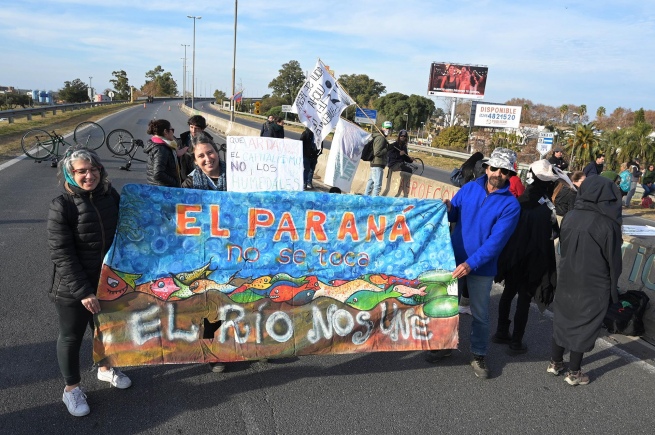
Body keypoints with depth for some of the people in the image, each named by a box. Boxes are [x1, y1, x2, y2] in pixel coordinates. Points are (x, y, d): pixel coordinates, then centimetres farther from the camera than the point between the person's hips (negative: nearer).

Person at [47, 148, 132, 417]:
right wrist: (83, 291, -22)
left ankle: (105, 369, 47)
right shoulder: (61, 207, -17)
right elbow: (61, 254, -19)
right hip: (72, 289, -5)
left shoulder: (111, 197, -3)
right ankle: (71, 388, 33)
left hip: (108, 281, 5)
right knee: (71, 337, 12)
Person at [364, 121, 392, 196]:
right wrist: (387, 149, -16)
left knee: (371, 181, 22)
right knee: (378, 184, -12)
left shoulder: (380, 137, 15)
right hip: (378, 164, -11)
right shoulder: (381, 138, -17)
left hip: (374, 163, 11)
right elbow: (376, 152, -24)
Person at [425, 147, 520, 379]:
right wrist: (448, 209, -15)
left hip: (481, 268, -3)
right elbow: (453, 216, 9)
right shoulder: (469, 189, -2)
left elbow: (496, 241, -19)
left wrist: (471, 264, -28)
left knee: (480, 314, 10)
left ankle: (479, 355, 30)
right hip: (454, 259, 3)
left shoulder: (510, 205, -12)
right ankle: (445, 344, 36)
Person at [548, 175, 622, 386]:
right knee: (584, 324, 8)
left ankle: (555, 362, 30)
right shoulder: (607, 224, -19)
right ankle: (574, 373, 19)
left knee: (562, 319, 17)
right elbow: (614, 261, -10)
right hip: (594, 285, -4)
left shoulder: (569, 217, -5)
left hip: (567, 280, 5)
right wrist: (613, 288, 2)